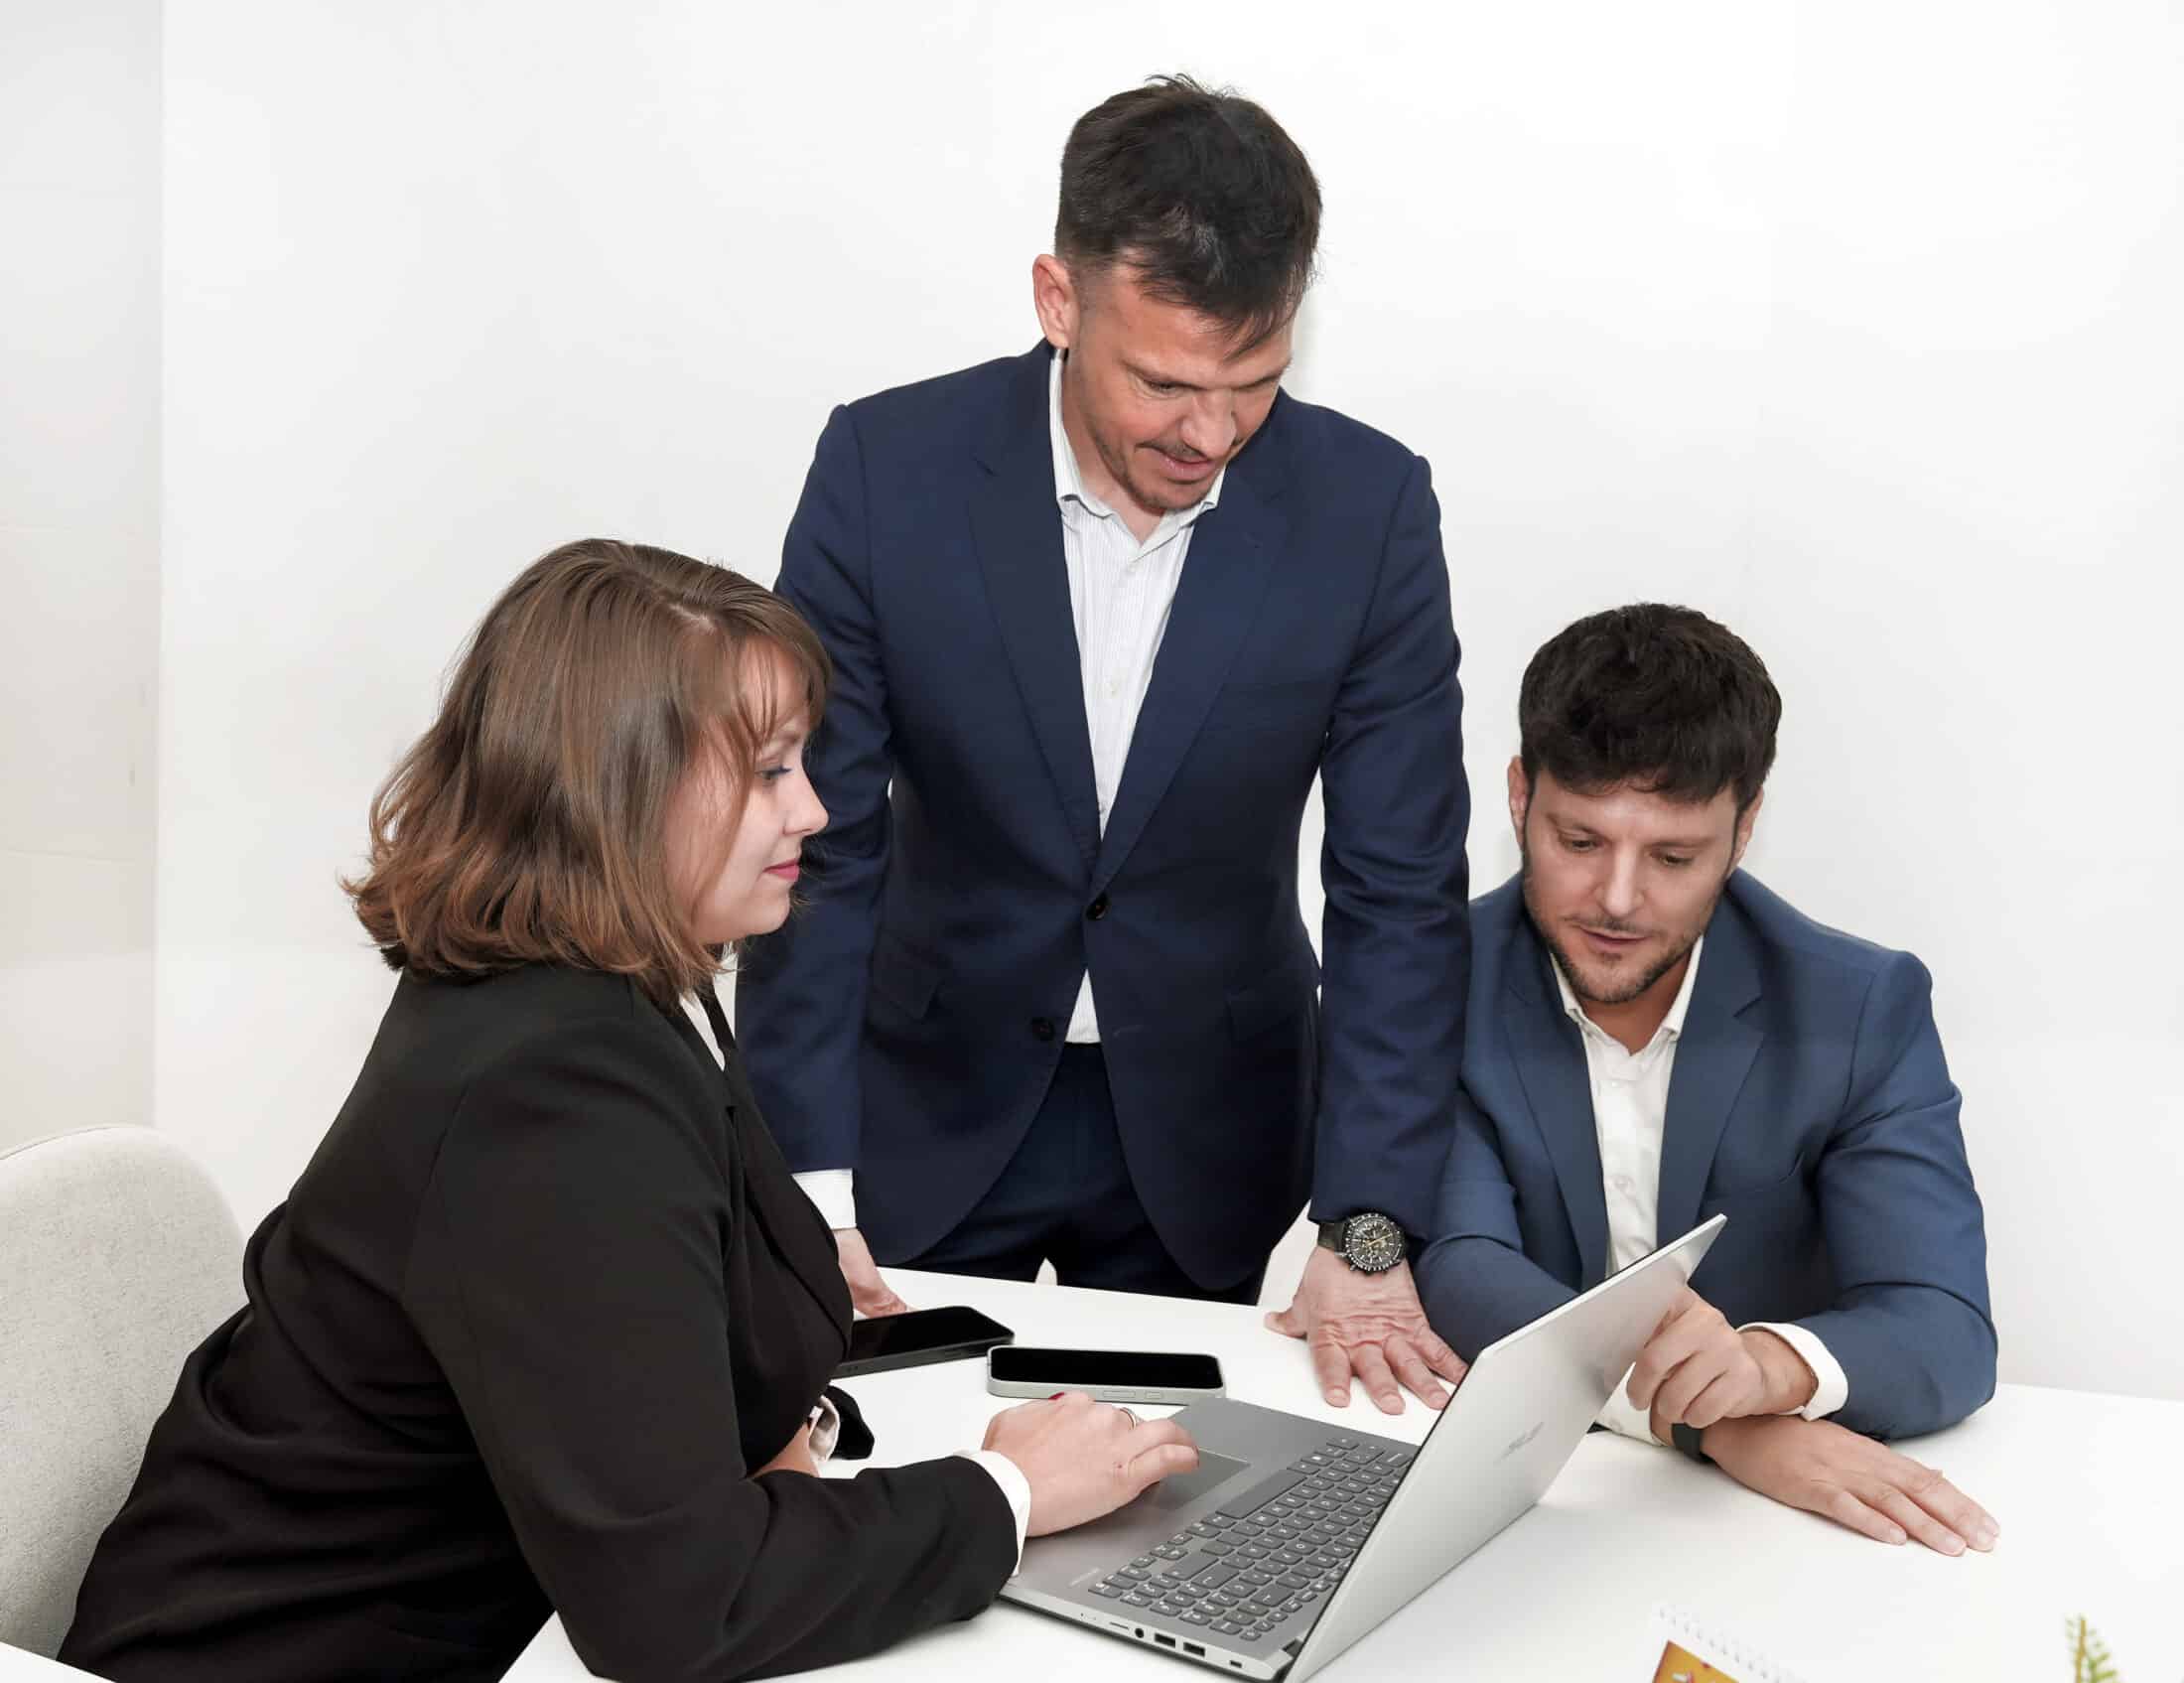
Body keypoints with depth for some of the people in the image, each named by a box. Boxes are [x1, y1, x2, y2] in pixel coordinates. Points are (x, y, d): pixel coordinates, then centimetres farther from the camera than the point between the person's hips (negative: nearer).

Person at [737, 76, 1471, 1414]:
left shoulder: (1368, 508, -16)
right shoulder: (889, 467, -17)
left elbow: (1400, 891, -13)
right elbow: (817, 846, -14)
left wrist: (1367, 1230, -19)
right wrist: (808, 1192, -19)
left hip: (1208, 1129, 1)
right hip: (934, 1102, 0)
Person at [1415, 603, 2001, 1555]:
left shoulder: (1864, 1011, -6)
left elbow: (1947, 1334, -13)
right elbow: (1455, 1267, -16)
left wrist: (1767, 1368, -34)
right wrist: (1714, 1421, -30)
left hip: (1770, 1518, 1)